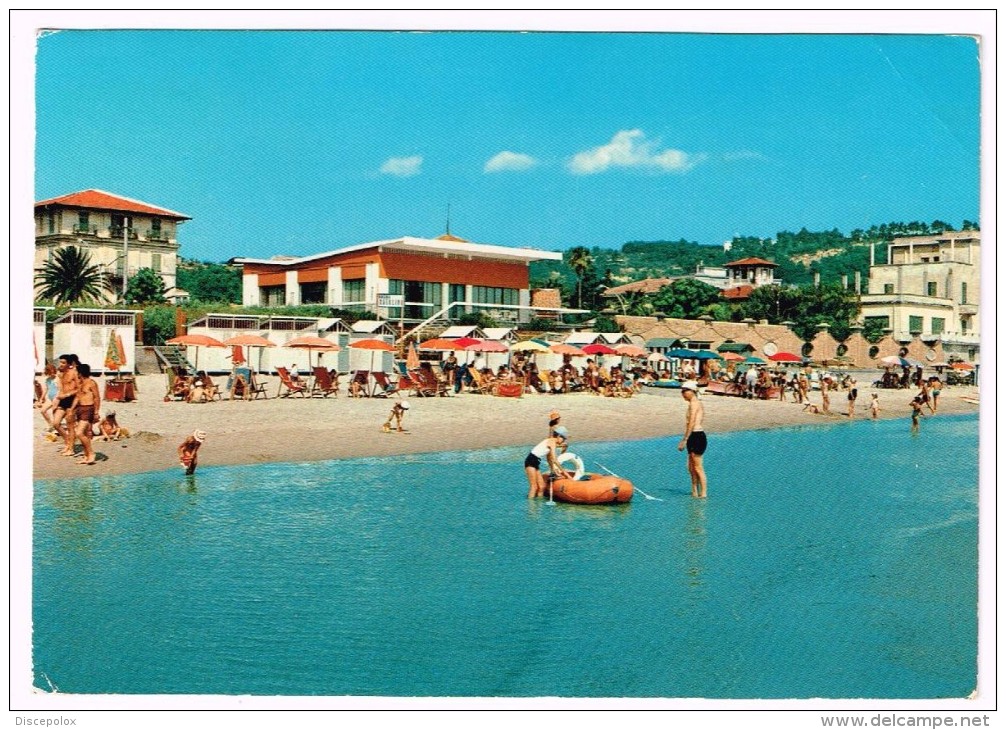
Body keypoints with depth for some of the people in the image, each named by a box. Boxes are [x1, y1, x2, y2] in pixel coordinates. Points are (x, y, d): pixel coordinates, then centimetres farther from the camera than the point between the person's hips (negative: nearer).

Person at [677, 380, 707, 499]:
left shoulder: (694, 403, -11)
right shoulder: (697, 404, 19)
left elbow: (691, 424, -18)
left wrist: (684, 440, -17)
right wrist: (685, 440, 22)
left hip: (696, 436, -10)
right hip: (695, 437, 10)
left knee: (698, 468, -7)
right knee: (691, 468, 13)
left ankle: (703, 494, -5)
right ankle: (695, 492, 18)